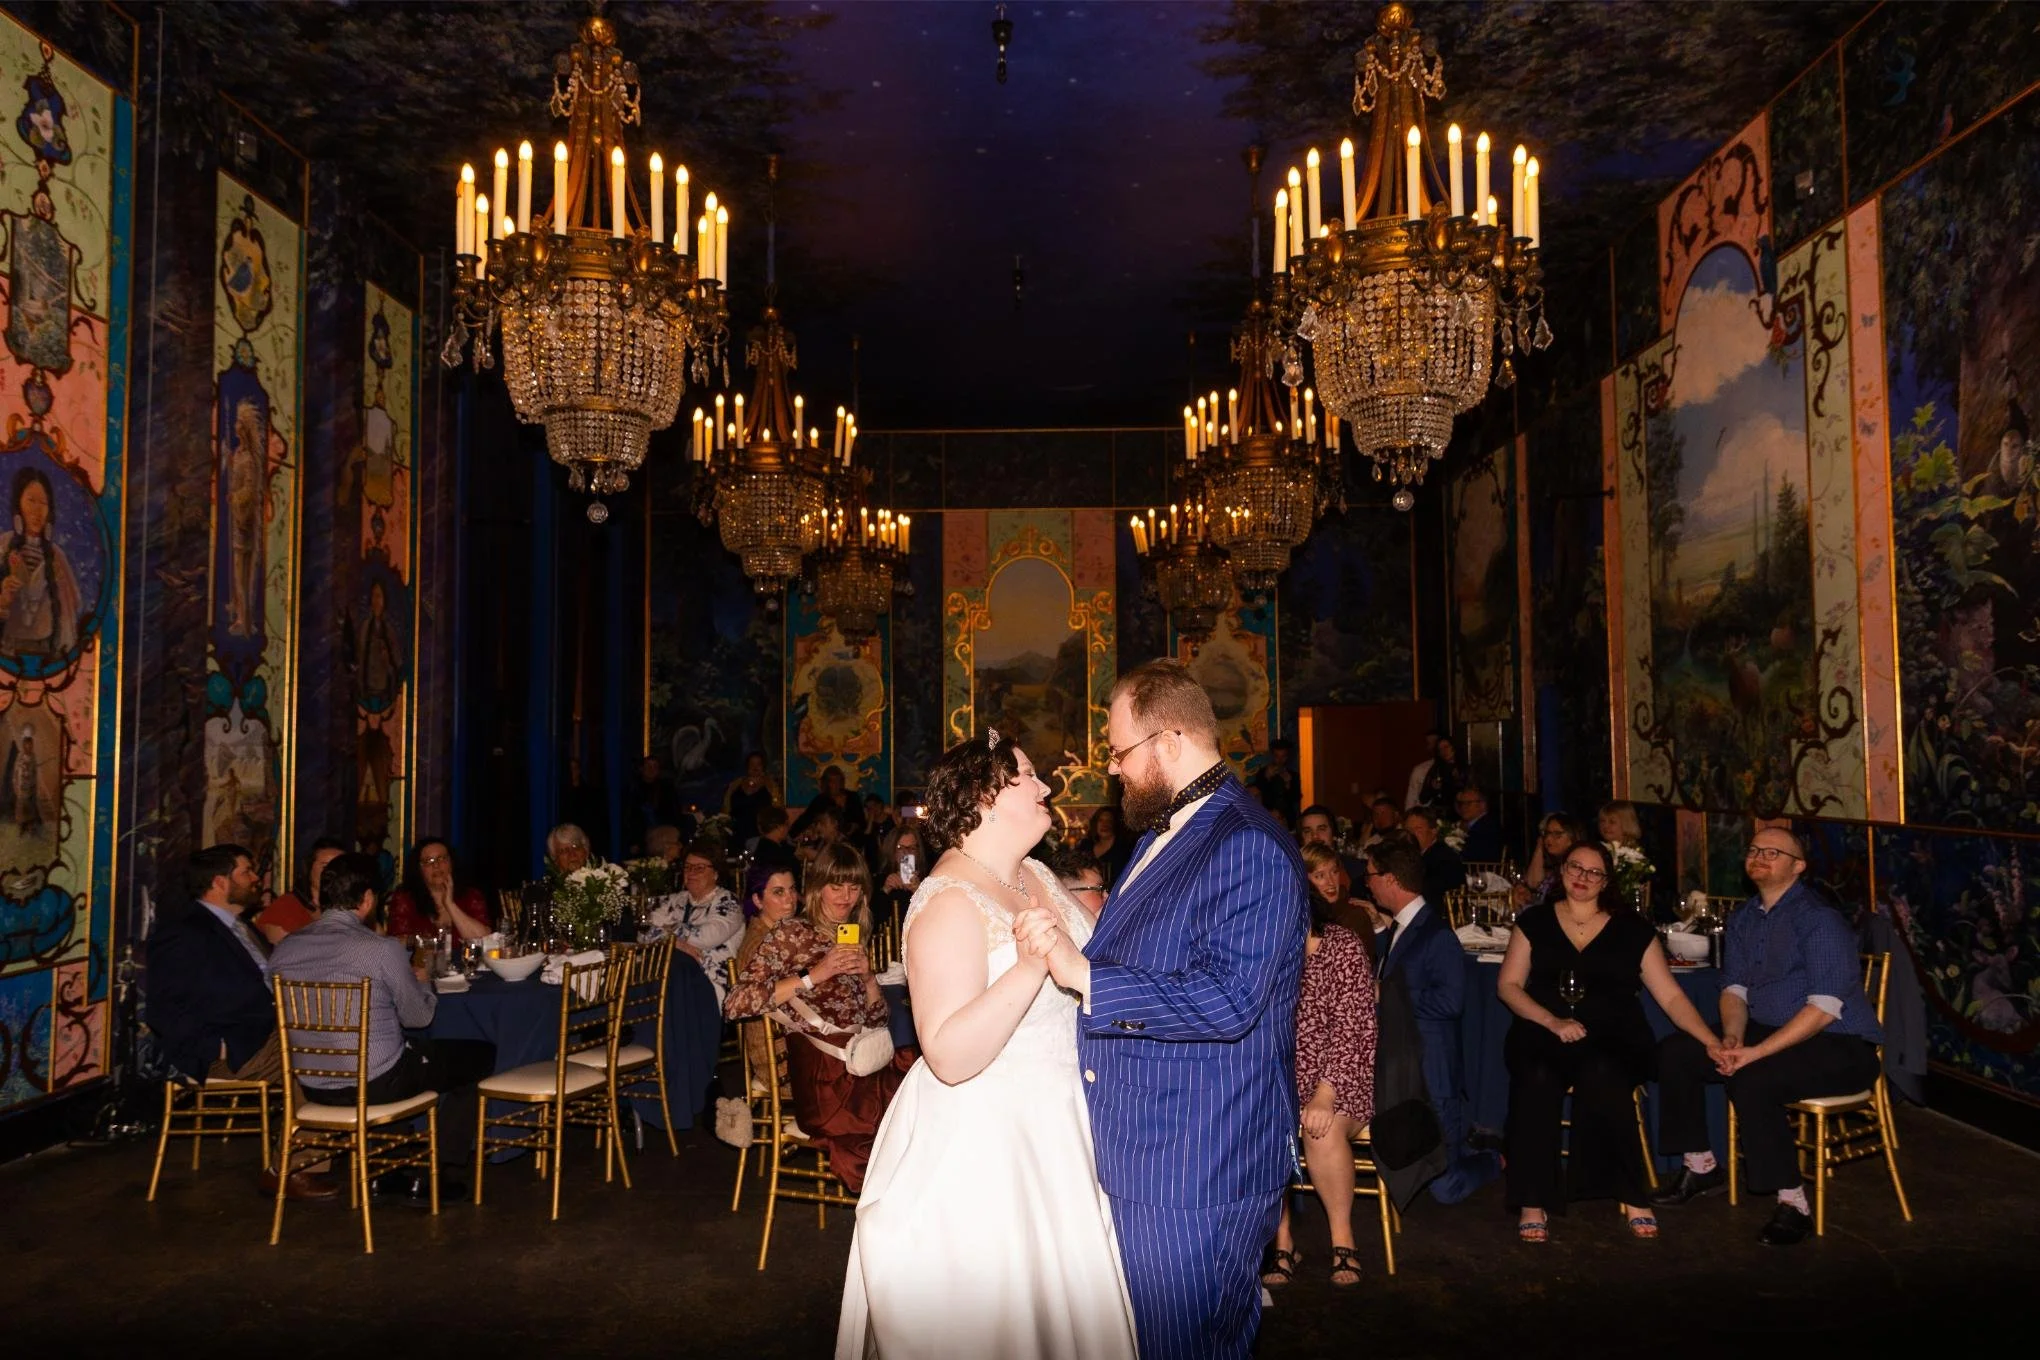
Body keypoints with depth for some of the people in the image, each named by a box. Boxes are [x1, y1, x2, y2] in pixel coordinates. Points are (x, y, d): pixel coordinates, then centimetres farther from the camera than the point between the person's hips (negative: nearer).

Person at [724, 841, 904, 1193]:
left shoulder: (857, 940, 20)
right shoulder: (792, 934, 1)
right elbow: (735, 1004, -12)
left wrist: (869, 977, 3)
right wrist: (814, 975, -13)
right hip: (817, 1068, -6)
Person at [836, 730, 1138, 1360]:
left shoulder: (1037, 876, 5)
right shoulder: (949, 902, -21)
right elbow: (950, 1057, -29)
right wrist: (1030, 968, -37)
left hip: (1053, 1130, 8)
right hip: (983, 1146, -8)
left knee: (1058, 1301, 20)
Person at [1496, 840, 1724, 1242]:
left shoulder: (1632, 929, 12)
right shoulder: (1535, 921, 12)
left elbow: (1671, 996, 8)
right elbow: (1508, 985, 6)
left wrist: (1713, 1042, -7)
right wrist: (1552, 1021, -10)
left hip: (1613, 1039, 0)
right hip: (1542, 1033, 0)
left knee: (1601, 1074, -37)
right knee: (1537, 1077, -35)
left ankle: (1632, 1197, -22)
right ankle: (1532, 1202, -25)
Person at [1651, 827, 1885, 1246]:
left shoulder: (1819, 918, -17)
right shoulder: (1743, 918, 10)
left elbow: (1825, 1007, -24)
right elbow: (1735, 988, 11)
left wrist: (1757, 1052, -28)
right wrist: (1733, 1038, -11)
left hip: (1840, 1046, -8)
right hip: (1768, 1034, 8)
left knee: (1751, 1082, -33)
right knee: (1674, 1052, -4)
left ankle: (1793, 1204, -18)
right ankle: (1700, 1166, 10)